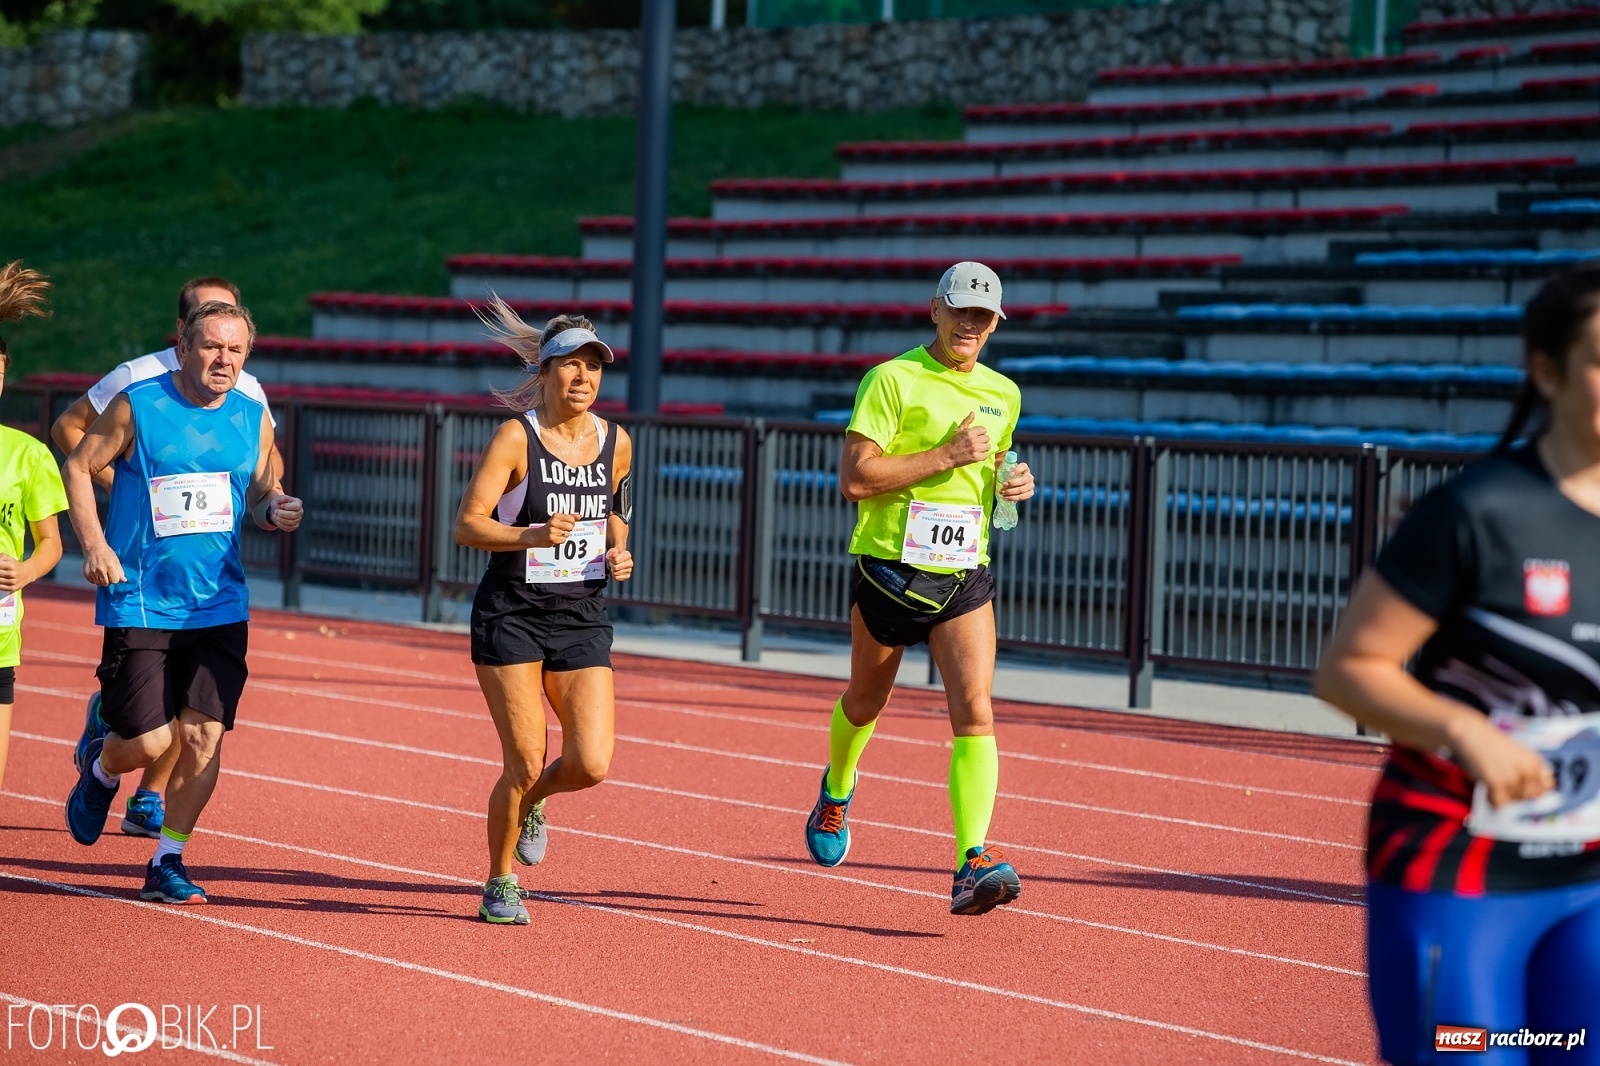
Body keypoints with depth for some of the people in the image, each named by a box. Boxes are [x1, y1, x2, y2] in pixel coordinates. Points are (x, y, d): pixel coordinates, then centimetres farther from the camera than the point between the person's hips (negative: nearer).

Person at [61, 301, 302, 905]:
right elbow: (78, 466, 2)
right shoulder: (137, 406, -7)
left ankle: (167, 863, 9)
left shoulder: (252, 418, 5)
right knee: (149, 742, -5)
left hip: (220, 608, 3)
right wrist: (94, 545, -10)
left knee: (203, 735, -5)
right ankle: (101, 768, 31)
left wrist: (276, 511, -7)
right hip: (140, 603, -3)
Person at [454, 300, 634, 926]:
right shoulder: (516, 438, -11)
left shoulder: (616, 444, 4)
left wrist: (618, 555, 1)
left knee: (592, 765, -8)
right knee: (525, 764, -5)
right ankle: (499, 882, 18)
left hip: (582, 618, 4)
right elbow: (466, 524, -15)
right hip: (511, 615, -4)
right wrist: (532, 536, -31)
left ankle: (530, 803, 27)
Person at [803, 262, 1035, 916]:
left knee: (975, 713, -15)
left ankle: (973, 866, -23)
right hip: (890, 568, -3)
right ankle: (836, 790, 51)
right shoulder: (892, 380, -9)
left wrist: (1014, 484, 5)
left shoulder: (1002, 394, 11)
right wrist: (947, 455, -19)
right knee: (866, 702, 17)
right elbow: (855, 478, -17)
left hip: (965, 577, 3)